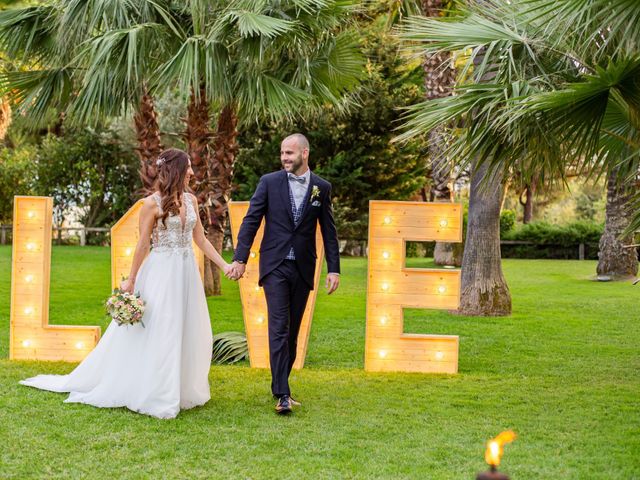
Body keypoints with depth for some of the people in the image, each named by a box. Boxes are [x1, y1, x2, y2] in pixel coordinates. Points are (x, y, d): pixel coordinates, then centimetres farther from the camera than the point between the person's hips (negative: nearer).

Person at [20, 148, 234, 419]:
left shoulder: (191, 200, 8)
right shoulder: (152, 203, -8)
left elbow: (201, 239, 12)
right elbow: (143, 245, -6)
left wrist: (224, 265, 6)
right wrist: (131, 280, -4)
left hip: (186, 273, 6)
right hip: (161, 274, -6)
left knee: (188, 333, 9)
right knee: (156, 334, -4)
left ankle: (181, 391, 22)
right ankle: (151, 395, 7)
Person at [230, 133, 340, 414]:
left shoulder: (322, 188, 5)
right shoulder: (269, 182, 0)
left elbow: (328, 231, 7)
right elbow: (251, 221, -1)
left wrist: (334, 269, 3)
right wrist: (240, 258, -9)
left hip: (303, 269, 3)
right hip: (275, 266, -2)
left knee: (292, 331, 9)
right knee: (278, 328, -9)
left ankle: (281, 384, 21)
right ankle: (282, 394, -10)